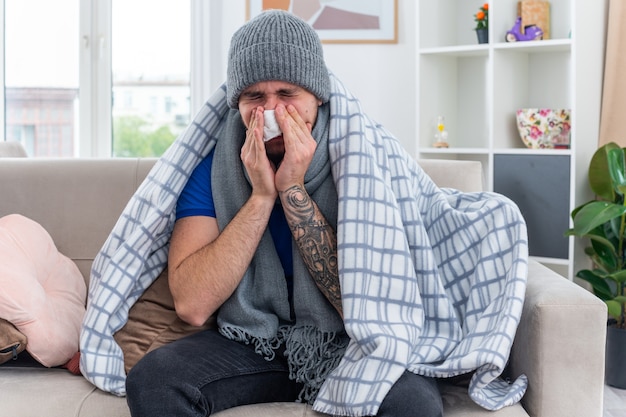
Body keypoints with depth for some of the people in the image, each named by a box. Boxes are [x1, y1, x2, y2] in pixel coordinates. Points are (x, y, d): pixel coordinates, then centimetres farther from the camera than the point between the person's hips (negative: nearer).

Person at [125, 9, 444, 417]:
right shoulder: (212, 167, -6)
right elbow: (191, 305, -16)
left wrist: (293, 191, -23)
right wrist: (261, 196, -21)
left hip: (346, 345, -2)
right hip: (248, 342, 2)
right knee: (152, 380, -26)